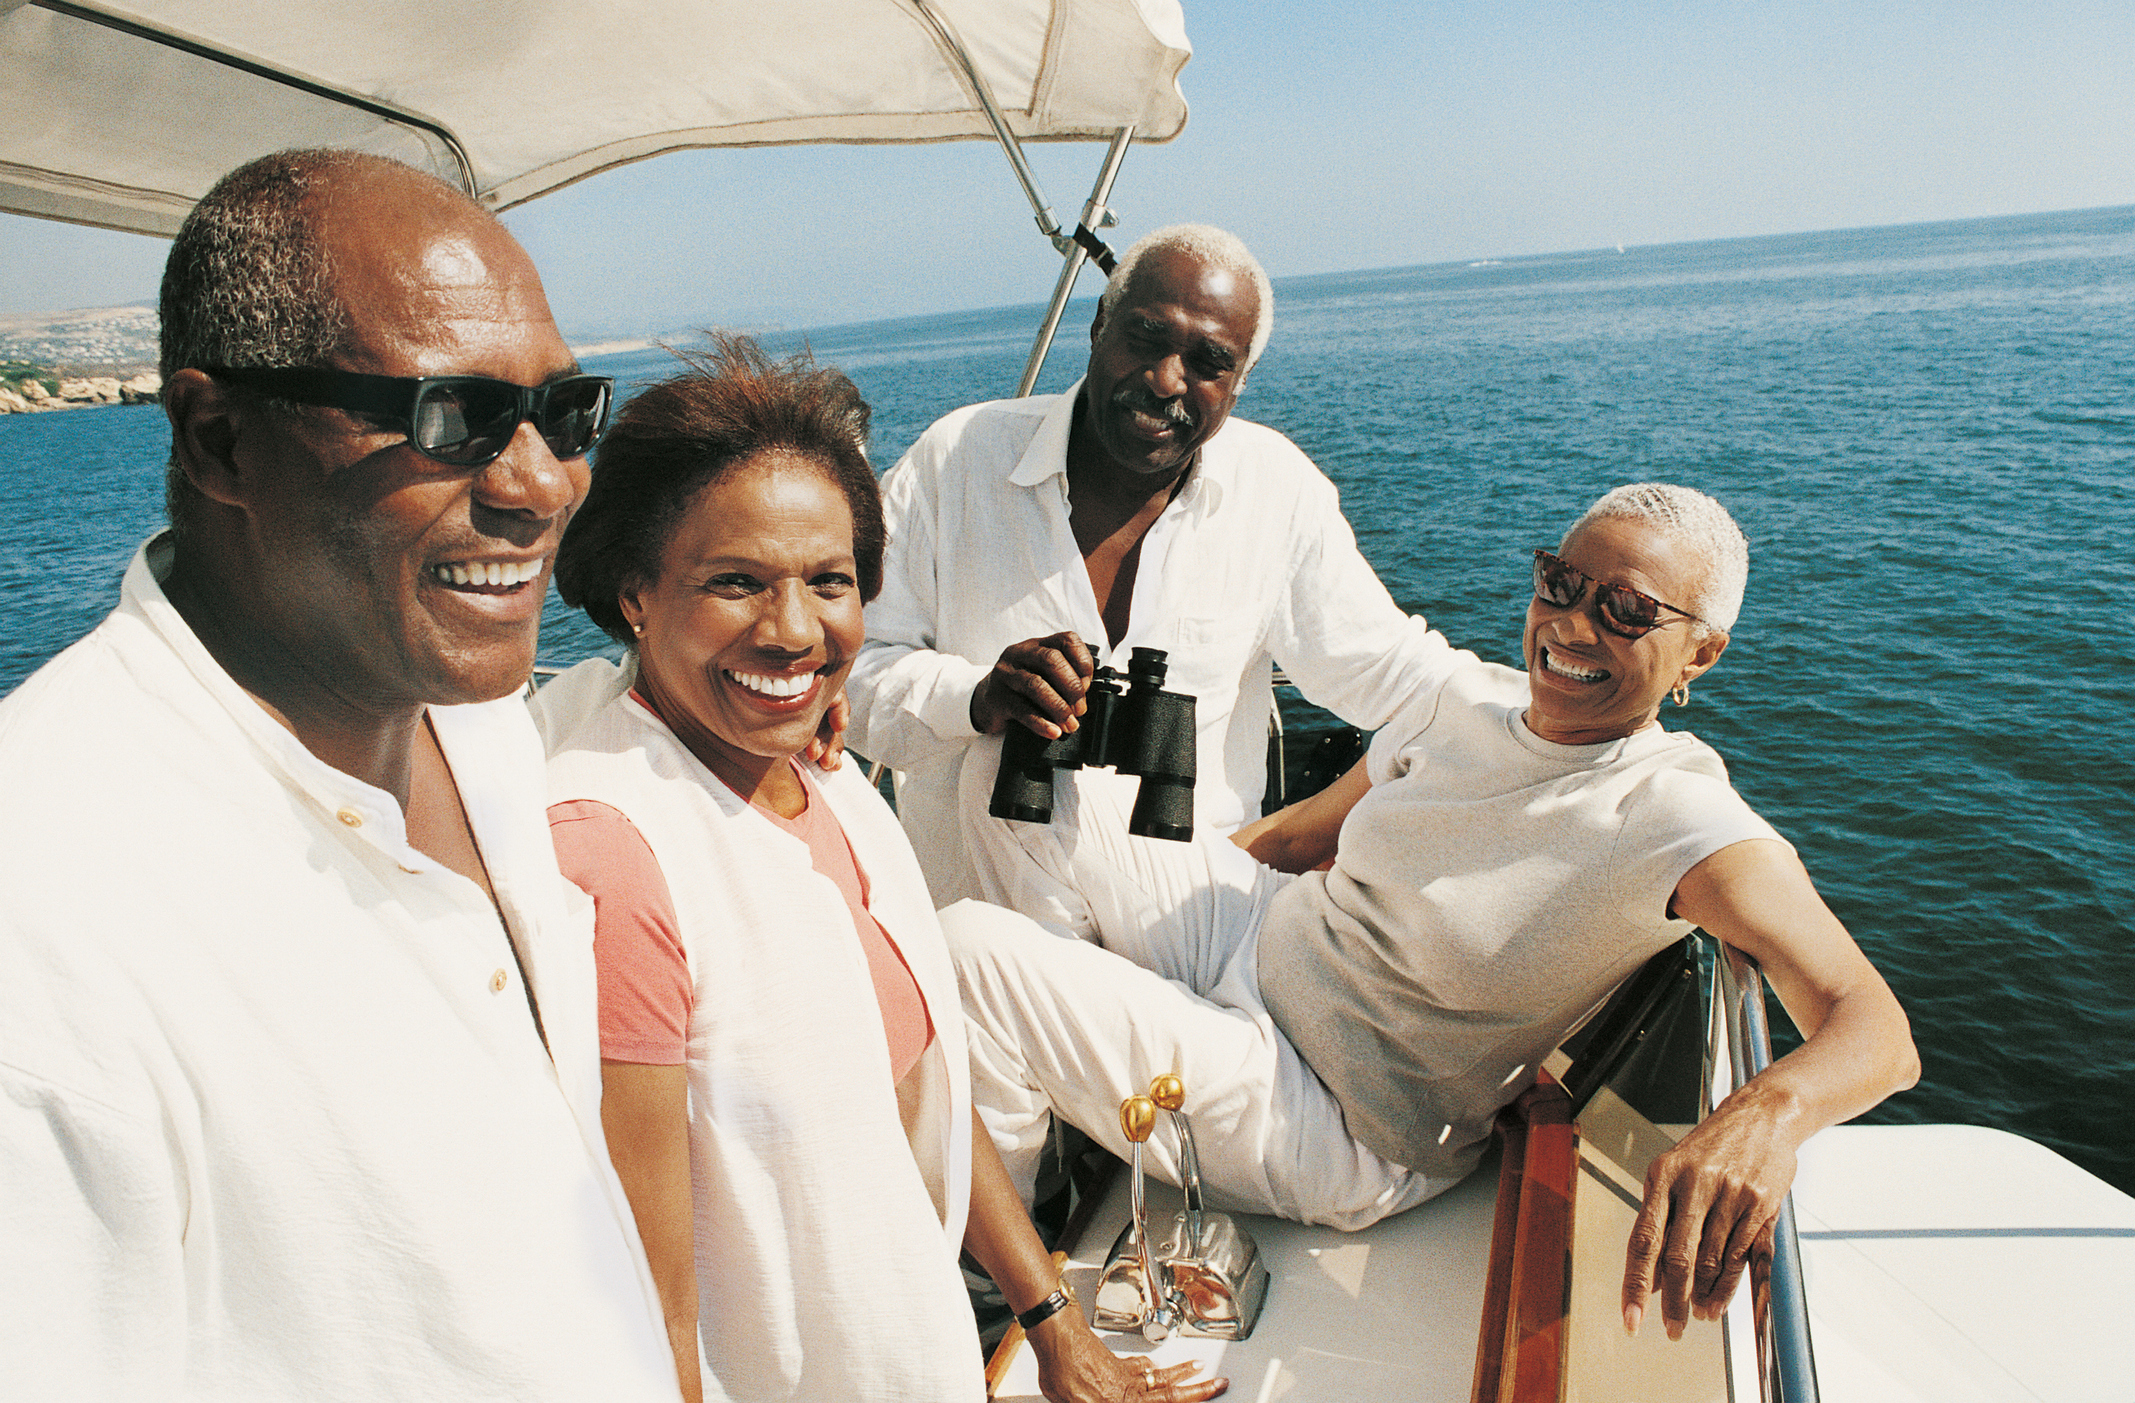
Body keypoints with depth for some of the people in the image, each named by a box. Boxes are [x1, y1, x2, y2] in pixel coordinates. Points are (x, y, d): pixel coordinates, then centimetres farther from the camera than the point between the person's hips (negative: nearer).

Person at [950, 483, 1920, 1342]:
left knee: (974, 964, -20)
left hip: (1333, 1137, -6)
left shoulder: (1686, 825, -21)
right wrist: (1138, 876, 12)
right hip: (1255, 937, 7)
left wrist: (1769, 1111, -51)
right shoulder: (1465, 692, -2)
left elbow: (1878, 1032, -29)